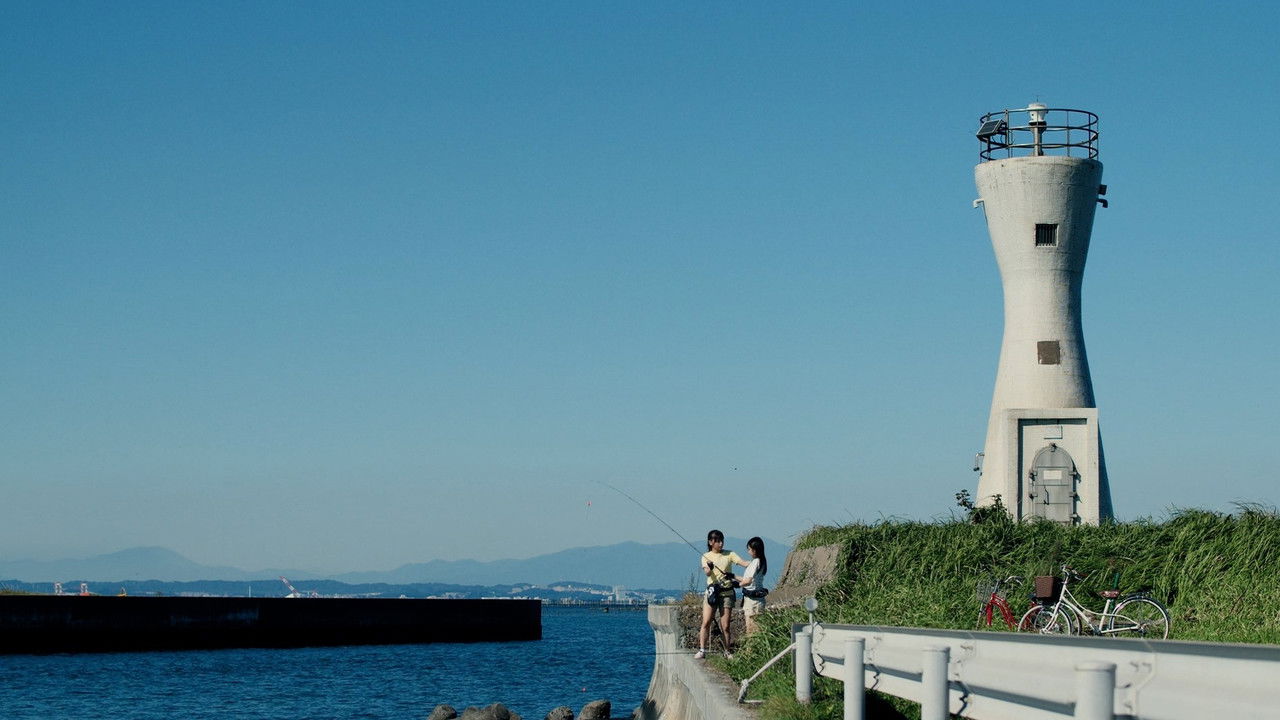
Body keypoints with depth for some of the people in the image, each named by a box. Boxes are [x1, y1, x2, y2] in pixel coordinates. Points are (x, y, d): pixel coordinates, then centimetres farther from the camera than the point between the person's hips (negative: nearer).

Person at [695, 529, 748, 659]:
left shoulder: (729, 555, 7)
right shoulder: (706, 556, 7)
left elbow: (743, 563, -6)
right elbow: (706, 573, -8)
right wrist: (709, 568, -31)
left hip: (726, 593, 0)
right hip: (711, 592, 0)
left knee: (725, 626, 0)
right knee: (706, 622, -9)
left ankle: (727, 652, 10)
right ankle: (702, 650, -6)